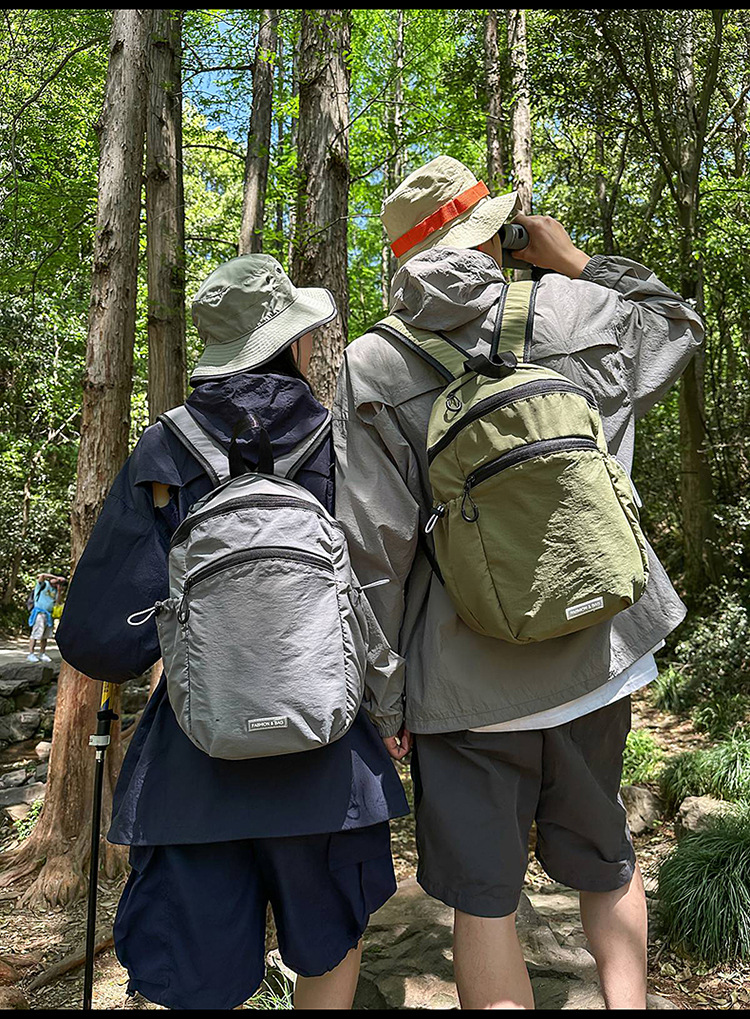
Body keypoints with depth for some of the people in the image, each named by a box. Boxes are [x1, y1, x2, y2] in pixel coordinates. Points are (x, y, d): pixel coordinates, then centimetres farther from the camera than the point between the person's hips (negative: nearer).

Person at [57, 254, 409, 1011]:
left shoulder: (163, 454, -7)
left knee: (198, 982, 18)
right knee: (329, 947, 27)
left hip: (194, 755, 0)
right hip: (321, 748, 1)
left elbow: (103, 637, -10)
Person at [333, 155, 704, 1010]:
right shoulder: (579, 313, -2)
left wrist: (384, 702, -1)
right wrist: (575, 261, 16)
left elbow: (375, 547, -9)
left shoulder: (371, 366, -6)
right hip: (595, 654, 3)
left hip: (464, 678, -2)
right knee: (604, 863, 25)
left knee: (483, 898, 11)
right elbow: (679, 323, 22)